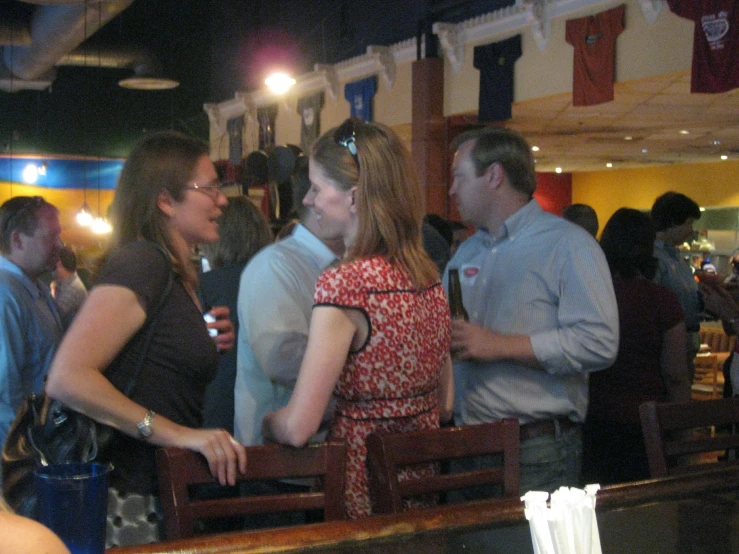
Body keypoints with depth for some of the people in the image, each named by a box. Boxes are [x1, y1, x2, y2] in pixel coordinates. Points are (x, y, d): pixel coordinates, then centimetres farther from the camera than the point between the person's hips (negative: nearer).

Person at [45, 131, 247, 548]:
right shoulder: (142, 262, -15)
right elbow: (67, 378, -25)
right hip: (132, 502, -9)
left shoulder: (178, 275, 13)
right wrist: (177, 433, -27)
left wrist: (207, 342, 4)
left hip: (165, 495, 9)